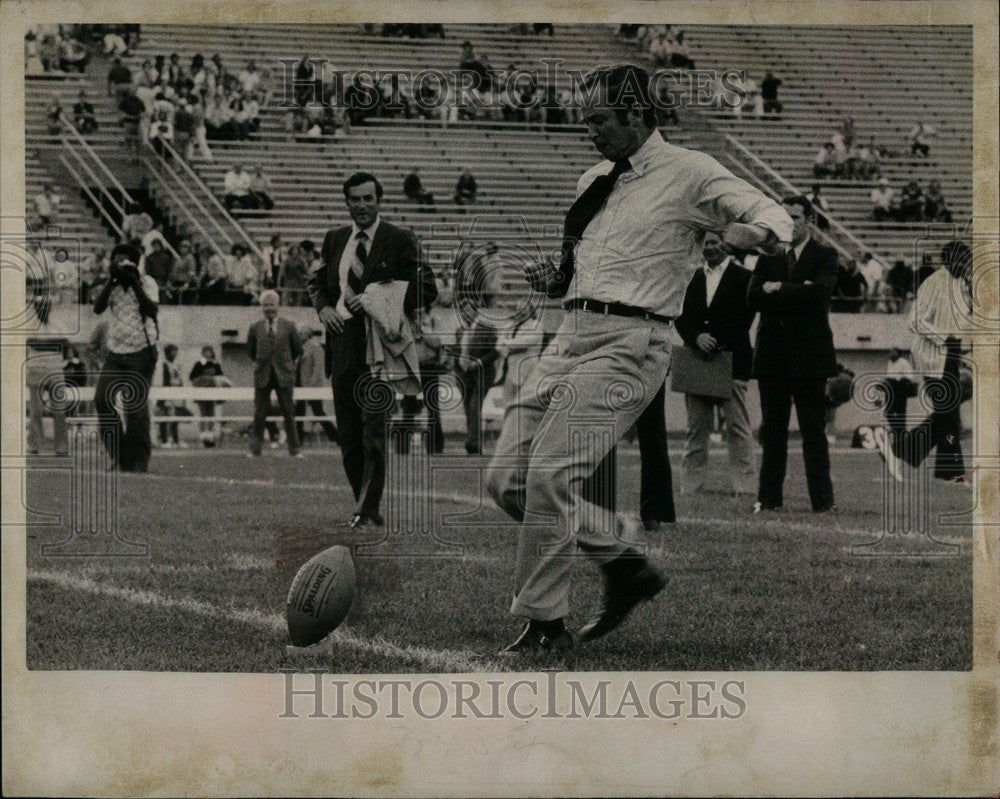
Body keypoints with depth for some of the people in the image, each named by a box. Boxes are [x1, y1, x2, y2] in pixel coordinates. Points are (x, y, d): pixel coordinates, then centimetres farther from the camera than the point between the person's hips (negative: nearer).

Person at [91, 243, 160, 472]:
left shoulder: (146, 282, -3)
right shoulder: (112, 285, 8)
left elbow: (151, 310, -18)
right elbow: (98, 308, -6)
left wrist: (134, 282, -19)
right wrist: (112, 280, -13)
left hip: (141, 353, -5)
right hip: (115, 351, 5)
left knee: (136, 406, -7)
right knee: (101, 399, -4)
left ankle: (139, 460, 1)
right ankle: (119, 456, 8)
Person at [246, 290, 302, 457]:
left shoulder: (288, 326, 2)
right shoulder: (255, 328, 4)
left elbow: (297, 349, 11)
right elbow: (250, 349, 16)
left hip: (284, 375, 0)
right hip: (262, 376, 0)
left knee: (289, 413, 2)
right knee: (259, 414, 0)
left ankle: (293, 450, 7)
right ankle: (255, 450, 5)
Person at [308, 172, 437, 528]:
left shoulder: (400, 241, -1)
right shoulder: (334, 239, 14)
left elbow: (426, 291, -3)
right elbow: (317, 281, 27)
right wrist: (323, 307, 5)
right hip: (343, 348, 5)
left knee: (373, 432, -13)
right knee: (348, 438, 9)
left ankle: (367, 510, -11)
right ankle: (366, 508, 19)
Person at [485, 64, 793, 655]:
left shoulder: (689, 173, 0)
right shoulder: (594, 182, 21)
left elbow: (776, 217, -7)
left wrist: (754, 233, -30)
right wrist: (556, 280, 11)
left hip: (630, 343, -8)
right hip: (573, 334, 8)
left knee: (549, 474, -19)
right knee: (506, 479, 0)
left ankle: (546, 623, -6)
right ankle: (626, 564, 15)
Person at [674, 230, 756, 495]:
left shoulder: (743, 277, 2)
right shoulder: (693, 279, 16)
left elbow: (744, 317, -7)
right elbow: (682, 317, 9)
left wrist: (715, 340, -15)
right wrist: (696, 338, -11)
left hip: (731, 360, -4)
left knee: (737, 428, -3)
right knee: (696, 427, 5)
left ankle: (743, 485, -2)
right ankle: (693, 485, 8)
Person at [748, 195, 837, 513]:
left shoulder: (824, 256, 3)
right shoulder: (768, 256, 14)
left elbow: (819, 291, -16)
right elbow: (753, 299, -1)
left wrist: (778, 289, -12)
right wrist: (796, 292, -11)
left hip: (808, 354, -4)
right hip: (773, 354, 4)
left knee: (813, 430, -2)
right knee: (772, 430, 6)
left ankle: (822, 498, 2)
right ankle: (770, 496, 10)